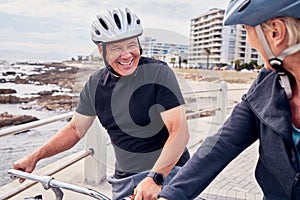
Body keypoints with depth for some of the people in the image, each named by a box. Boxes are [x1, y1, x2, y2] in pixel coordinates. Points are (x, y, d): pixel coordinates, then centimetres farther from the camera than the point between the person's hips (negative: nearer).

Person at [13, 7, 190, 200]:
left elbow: (180, 131, -21)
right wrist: (34, 157, 5)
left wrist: (154, 178, -32)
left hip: (166, 172, -4)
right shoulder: (95, 84, 0)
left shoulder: (159, 72, -15)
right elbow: (75, 129, 10)